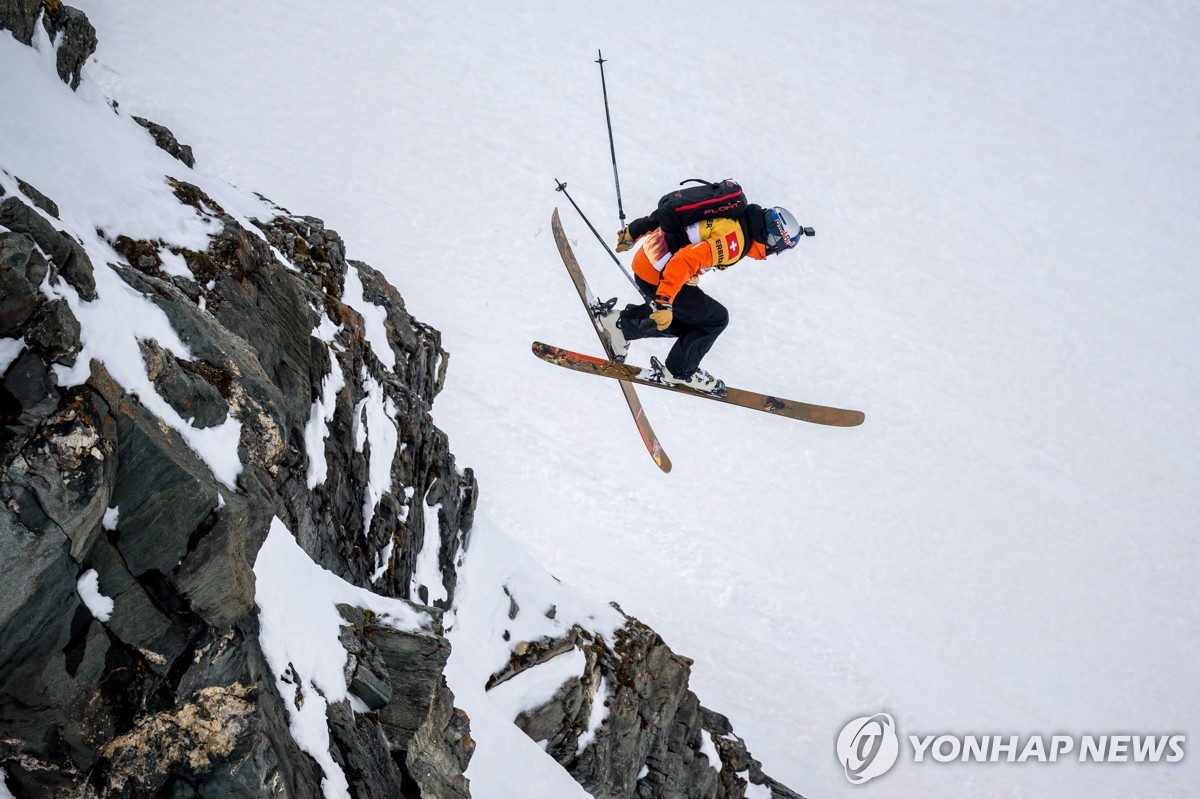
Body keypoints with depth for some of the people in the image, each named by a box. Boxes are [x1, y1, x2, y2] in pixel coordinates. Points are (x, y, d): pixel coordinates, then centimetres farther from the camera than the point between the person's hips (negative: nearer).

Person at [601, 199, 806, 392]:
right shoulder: (733, 242, -21)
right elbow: (684, 261, -32)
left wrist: (632, 235, 22)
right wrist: (664, 302, -33)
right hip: (656, 276, -9)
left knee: (685, 323, 20)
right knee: (716, 318, 2)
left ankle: (623, 323, 21)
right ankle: (679, 371, 15)